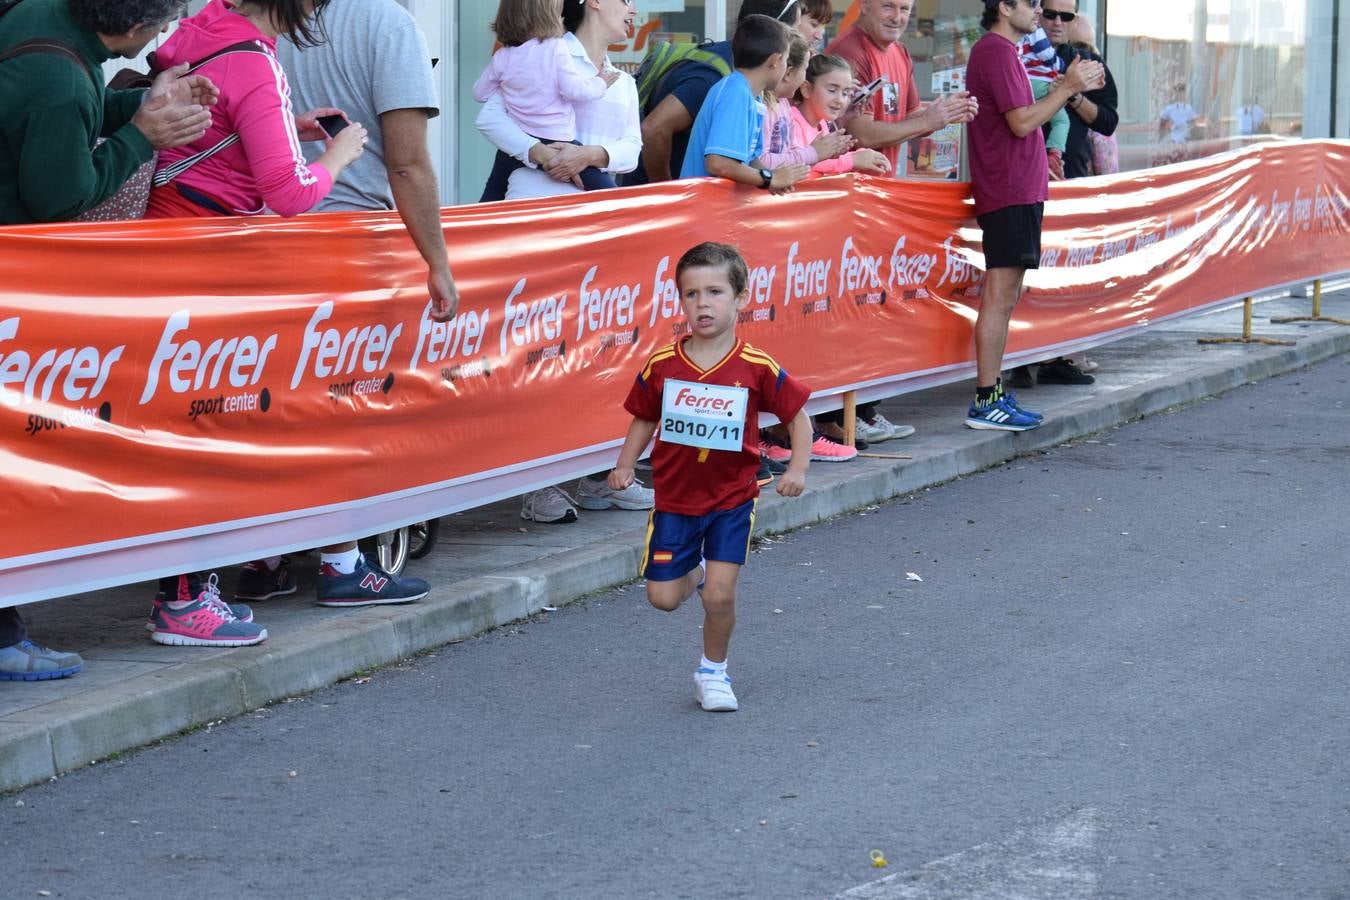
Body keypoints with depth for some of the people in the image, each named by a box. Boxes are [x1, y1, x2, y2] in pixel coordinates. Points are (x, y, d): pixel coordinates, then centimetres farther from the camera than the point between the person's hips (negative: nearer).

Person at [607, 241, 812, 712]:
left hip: (731, 501, -2)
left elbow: (797, 415, -1)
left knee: (720, 596, -9)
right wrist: (624, 464, -6)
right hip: (674, 500, 2)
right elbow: (645, 418, 6)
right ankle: (696, 571, 38)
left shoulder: (757, 369, -13)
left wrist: (797, 468, -11)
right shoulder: (662, 366, -8)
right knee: (663, 597, 2)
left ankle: (713, 672, 17)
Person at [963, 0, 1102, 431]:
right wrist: (1068, 87, -11)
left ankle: (993, 396, 14)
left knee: (1004, 296, 12)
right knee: (1000, 295, -10)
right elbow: (1022, 122, -19)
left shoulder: (997, 51, 19)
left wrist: (1072, 87, 13)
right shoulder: (997, 51, -13)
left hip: (1015, 189, 11)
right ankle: (986, 401, -10)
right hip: (1010, 191, -11)